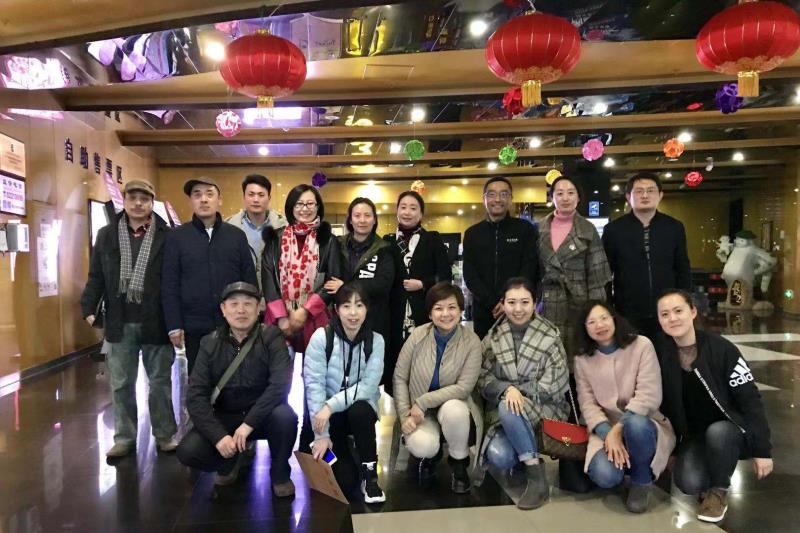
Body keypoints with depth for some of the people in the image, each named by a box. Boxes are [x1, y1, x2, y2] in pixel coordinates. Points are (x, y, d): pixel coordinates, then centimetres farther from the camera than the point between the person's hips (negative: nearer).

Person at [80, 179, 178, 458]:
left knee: (160, 382, 9)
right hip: (120, 323, 3)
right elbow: (96, 277, 8)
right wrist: (89, 308, -5)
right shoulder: (106, 235, 8)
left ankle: (165, 435, 23)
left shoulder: (167, 236, -4)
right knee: (120, 384, 11)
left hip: (156, 322, -3)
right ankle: (124, 437, 25)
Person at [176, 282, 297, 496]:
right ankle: (233, 461, 13)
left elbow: (280, 383, -23)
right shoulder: (210, 344, -4)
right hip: (225, 418, 2)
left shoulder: (271, 337, -12)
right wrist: (218, 435, -23)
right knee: (188, 451, -21)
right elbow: (196, 395, -10)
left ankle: (280, 474, -3)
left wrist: (249, 423, -28)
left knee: (284, 416, -33)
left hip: (262, 416, -2)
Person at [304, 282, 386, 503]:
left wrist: (331, 405, -27)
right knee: (344, 481, -14)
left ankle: (370, 475, -12)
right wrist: (321, 434, -20)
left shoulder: (375, 341, -9)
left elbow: (368, 386, -17)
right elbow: (314, 385, -16)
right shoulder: (321, 337, -14)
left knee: (360, 411, -36)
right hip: (327, 415, -1)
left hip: (360, 409, 1)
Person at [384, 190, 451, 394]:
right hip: (395, 314, 1)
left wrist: (423, 284, -11)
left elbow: (446, 275, 2)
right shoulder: (387, 241, 11)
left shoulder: (433, 239, 7)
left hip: (425, 313, -1)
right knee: (394, 361, 1)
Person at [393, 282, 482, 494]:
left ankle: (459, 462, -4)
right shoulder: (418, 335, -9)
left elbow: (464, 387, -18)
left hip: (454, 406, 0)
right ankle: (431, 455, 12)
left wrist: (423, 402, -21)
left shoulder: (472, 342, -13)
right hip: (420, 412, 1)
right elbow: (400, 377, -3)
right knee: (421, 446, -30)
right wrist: (405, 416, -12)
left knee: (453, 409, -36)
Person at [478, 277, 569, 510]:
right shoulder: (493, 338, 3)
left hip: (544, 411, -2)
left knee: (509, 408, -35)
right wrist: (507, 389, -22)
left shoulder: (550, 337, -5)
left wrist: (518, 391, -12)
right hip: (503, 411, 2)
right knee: (499, 457, -26)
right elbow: (483, 379, -2)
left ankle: (537, 478, -20)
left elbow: (554, 386, -8)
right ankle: (528, 456, 10)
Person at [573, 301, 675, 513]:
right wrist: (608, 434, -22)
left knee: (635, 425, -39)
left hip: (644, 424, -1)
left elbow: (649, 396, -14)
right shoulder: (582, 359, 2)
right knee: (605, 476, -29)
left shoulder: (641, 345, -7)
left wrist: (619, 428, -22)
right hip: (606, 428, 2)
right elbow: (587, 403, -4)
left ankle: (642, 480, -8)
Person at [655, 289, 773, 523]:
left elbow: (750, 400, -14)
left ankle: (719, 490, -8)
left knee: (716, 432, -36)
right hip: (692, 435, 2)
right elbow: (661, 403, 0)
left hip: (730, 430, -2)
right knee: (689, 484, -23)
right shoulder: (662, 355, -10)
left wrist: (762, 449, -13)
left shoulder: (721, 349, -19)